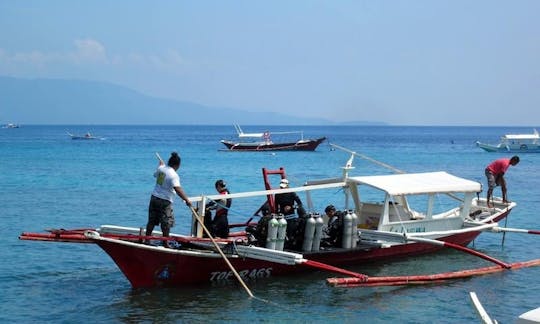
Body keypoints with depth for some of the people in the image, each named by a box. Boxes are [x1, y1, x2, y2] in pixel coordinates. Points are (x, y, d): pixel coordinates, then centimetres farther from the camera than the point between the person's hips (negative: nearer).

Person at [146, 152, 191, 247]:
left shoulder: (161, 168, 3)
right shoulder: (174, 175, -19)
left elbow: (155, 174, 27)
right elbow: (177, 189, -30)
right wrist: (186, 200, -31)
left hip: (154, 197, 7)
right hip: (165, 201, -7)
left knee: (151, 221, 16)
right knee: (166, 223, 0)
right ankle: (165, 243, 2)